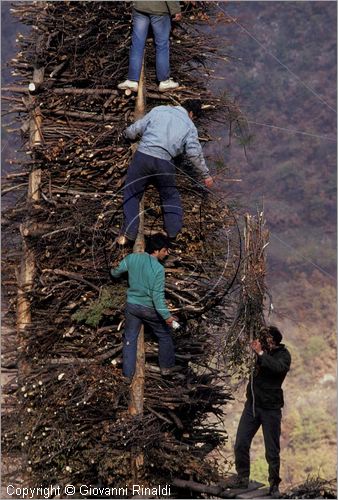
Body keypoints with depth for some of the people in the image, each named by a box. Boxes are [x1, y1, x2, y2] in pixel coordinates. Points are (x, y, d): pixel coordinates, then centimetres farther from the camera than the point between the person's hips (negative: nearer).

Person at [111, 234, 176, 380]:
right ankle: (166, 367, 30)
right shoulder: (158, 269, -24)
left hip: (132, 306, 4)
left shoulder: (132, 258, -9)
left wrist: (114, 272, 31)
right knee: (165, 335, 19)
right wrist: (166, 315, -25)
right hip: (150, 309, -4)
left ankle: (128, 373, 19)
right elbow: (158, 295, -27)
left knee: (130, 340, 15)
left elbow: (116, 272, 7)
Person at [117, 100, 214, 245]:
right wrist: (206, 174, 14)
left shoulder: (159, 110, 15)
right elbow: (195, 153, 5)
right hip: (163, 162, 0)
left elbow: (137, 127, 15)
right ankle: (174, 230, 16)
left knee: (131, 194, 11)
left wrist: (128, 133, 37)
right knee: (170, 196, 22)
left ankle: (129, 233, 1)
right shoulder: (190, 127, 11)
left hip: (142, 156, 0)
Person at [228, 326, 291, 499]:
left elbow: (279, 367, -28)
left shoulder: (283, 354, -7)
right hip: (252, 405, 4)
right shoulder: (261, 350, 5)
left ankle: (274, 485, 14)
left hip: (270, 408, -4)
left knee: (272, 451, 3)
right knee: (241, 444, -1)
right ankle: (242, 477, 12)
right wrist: (253, 350, -9)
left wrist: (261, 353, -26)